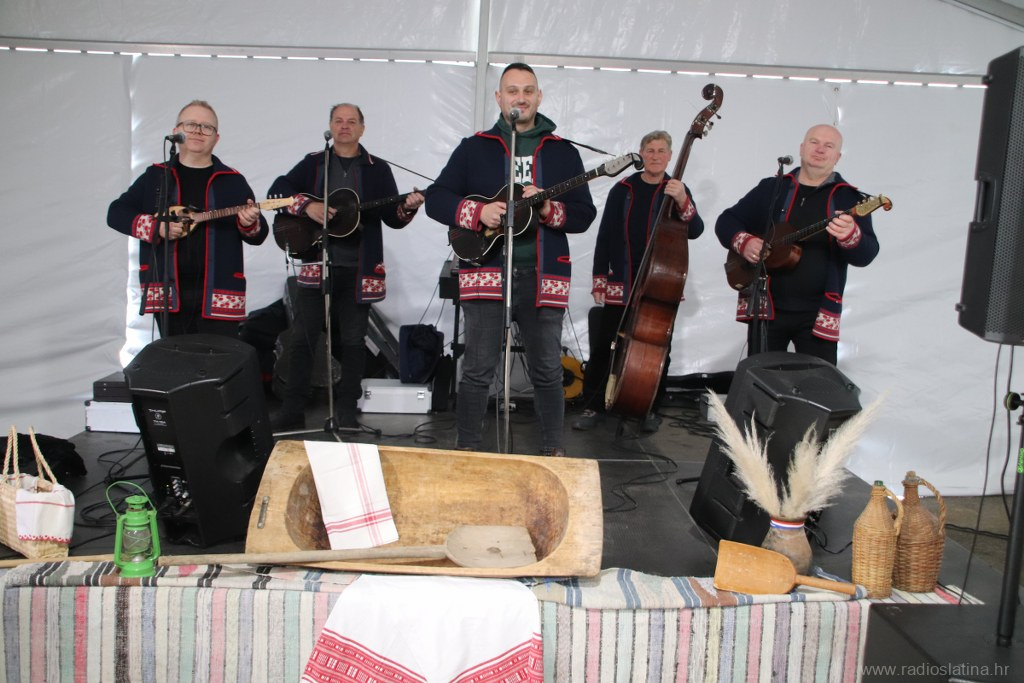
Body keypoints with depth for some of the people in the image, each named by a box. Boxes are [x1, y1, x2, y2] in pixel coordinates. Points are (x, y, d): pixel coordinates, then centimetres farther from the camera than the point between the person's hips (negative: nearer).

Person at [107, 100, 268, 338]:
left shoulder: (233, 181, 8)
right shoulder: (155, 176, 12)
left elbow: (259, 236, 8)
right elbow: (116, 212, 9)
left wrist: (249, 224, -16)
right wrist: (155, 227, -9)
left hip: (218, 293, -1)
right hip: (167, 291, 2)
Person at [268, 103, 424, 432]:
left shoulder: (377, 169, 8)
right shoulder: (313, 162, 11)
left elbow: (392, 217, 5)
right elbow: (278, 189, 2)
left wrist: (407, 207, -17)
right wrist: (307, 205, -15)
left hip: (357, 268, 0)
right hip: (316, 264, 1)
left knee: (353, 340, 4)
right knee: (301, 337, 0)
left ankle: (346, 409, 16)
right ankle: (292, 410, 10)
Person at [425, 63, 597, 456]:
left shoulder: (563, 152, 10)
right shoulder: (475, 147, 9)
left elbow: (585, 214, 6)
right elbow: (435, 199, 5)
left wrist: (549, 209, -14)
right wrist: (478, 211, -12)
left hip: (542, 276, 1)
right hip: (487, 272, -1)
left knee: (547, 371, 8)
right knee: (477, 369, 2)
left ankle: (554, 451, 22)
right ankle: (467, 450, 16)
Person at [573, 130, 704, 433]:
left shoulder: (676, 191, 3)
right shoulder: (623, 189, 5)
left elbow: (694, 231, -10)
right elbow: (606, 235, 4)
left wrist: (682, 202, -28)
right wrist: (600, 278, -1)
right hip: (621, 283, 1)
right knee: (604, 346, 1)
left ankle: (651, 409, 21)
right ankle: (594, 406, 13)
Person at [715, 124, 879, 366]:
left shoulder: (849, 198, 3)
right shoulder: (771, 188, 8)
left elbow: (866, 255, -8)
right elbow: (726, 221, 11)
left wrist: (850, 236, -31)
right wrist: (743, 242, -10)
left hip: (818, 313, -1)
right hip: (766, 307, 1)